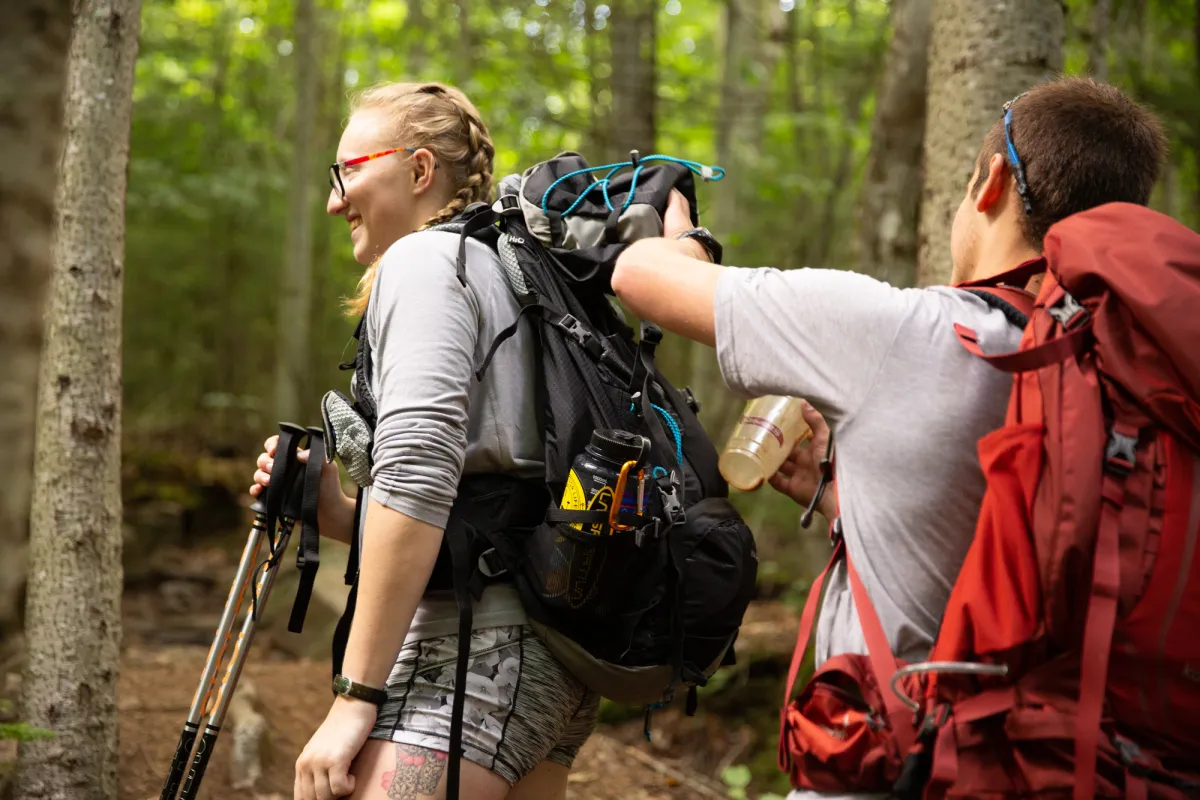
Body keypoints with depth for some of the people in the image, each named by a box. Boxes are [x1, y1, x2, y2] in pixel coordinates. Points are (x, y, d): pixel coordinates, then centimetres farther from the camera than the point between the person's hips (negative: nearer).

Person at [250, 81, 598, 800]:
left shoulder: (426, 258, -3)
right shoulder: (510, 272, 24)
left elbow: (419, 474, -18)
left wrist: (354, 699, -19)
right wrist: (337, 513, 11)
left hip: (475, 645, -10)